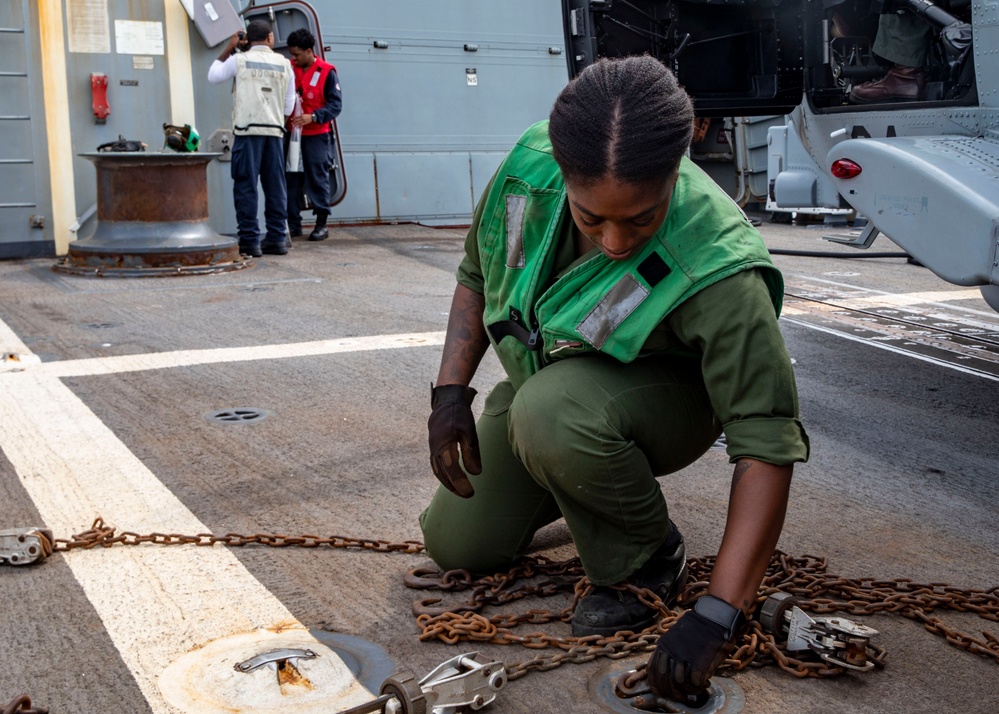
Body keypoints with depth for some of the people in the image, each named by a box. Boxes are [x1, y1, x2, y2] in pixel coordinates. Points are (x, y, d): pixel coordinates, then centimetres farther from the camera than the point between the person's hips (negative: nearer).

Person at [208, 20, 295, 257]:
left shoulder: (239, 60, 2)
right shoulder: (284, 64, 9)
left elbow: (213, 76, 18)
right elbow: (289, 107, 10)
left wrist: (228, 49, 21)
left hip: (247, 130, -3)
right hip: (275, 130, 3)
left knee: (246, 186, -1)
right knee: (275, 186, 7)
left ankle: (250, 239, -5)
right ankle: (277, 238, 8)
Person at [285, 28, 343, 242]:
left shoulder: (327, 72, -6)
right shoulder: (290, 69, 6)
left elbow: (336, 103, -10)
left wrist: (313, 117, -22)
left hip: (316, 135, -4)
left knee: (318, 178, 1)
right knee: (291, 179, 5)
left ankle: (321, 224, 8)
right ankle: (293, 224, 12)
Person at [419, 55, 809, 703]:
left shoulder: (715, 271, -38)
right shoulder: (528, 168, -23)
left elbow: (768, 443, -38)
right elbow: (477, 276, -3)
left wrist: (716, 616, -43)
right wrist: (451, 390, -13)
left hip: (661, 397, -5)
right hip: (542, 379, 5)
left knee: (553, 411, -38)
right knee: (456, 545, 4)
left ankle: (649, 556, -10)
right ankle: (576, 486, 30)